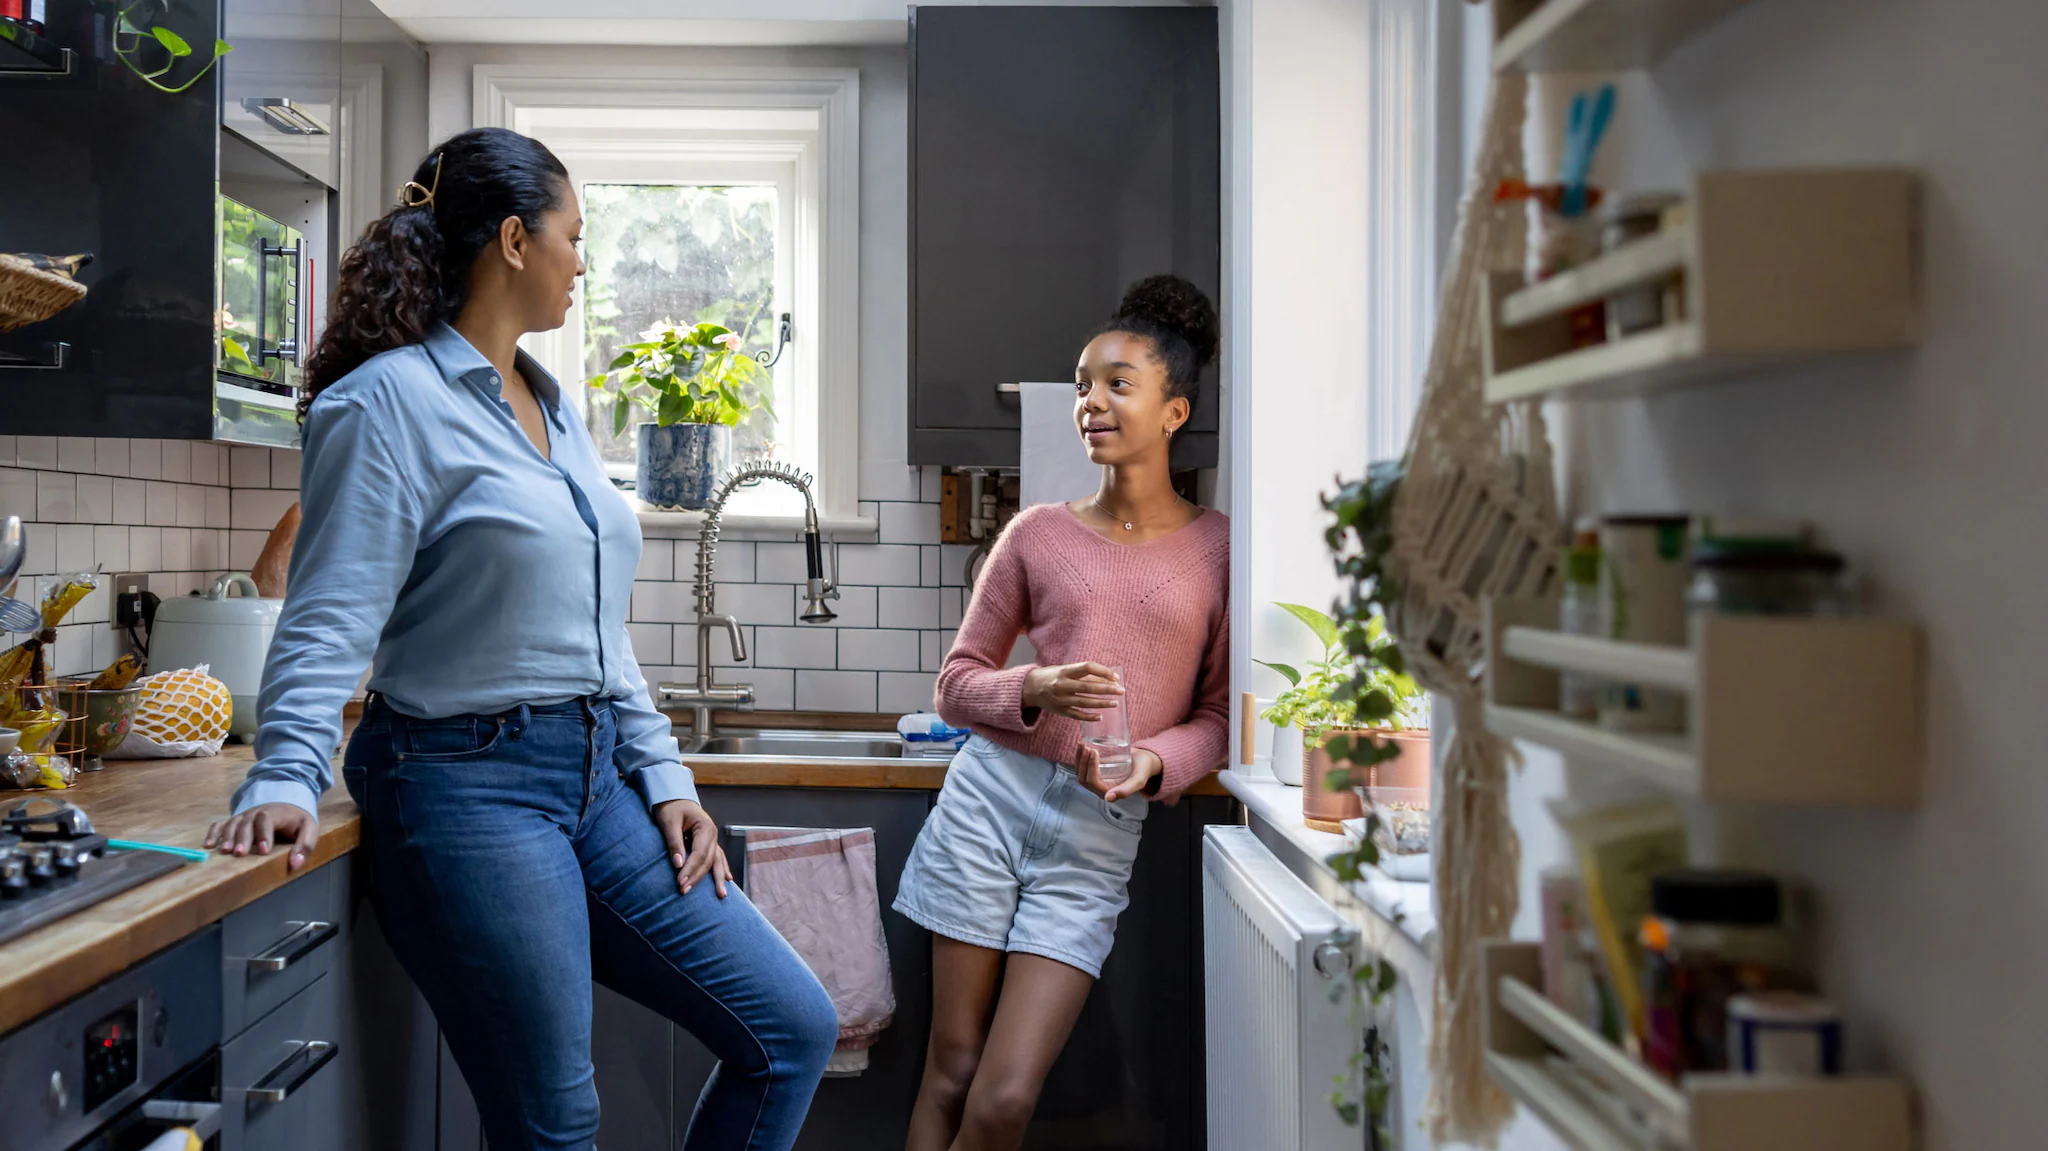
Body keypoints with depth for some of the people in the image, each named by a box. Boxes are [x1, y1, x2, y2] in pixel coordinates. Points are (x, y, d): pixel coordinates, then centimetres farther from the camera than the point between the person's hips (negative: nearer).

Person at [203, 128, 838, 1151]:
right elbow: (331, 621, -14)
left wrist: (663, 778, 12)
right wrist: (285, 779, -27)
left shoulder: (555, 408, 16)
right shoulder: (389, 398, -8)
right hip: (468, 782, -8)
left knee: (793, 1030, 5)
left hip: (594, 776, 8)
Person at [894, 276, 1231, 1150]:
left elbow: (1221, 713, 6)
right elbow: (956, 683, 9)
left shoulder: (1218, 548, 3)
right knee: (950, 1075, 5)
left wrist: (1154, 763, -14)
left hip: (1100, 835, -1)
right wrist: (1034, 693, -11)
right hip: (992, 793, 1)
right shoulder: (1038, 534, 6)